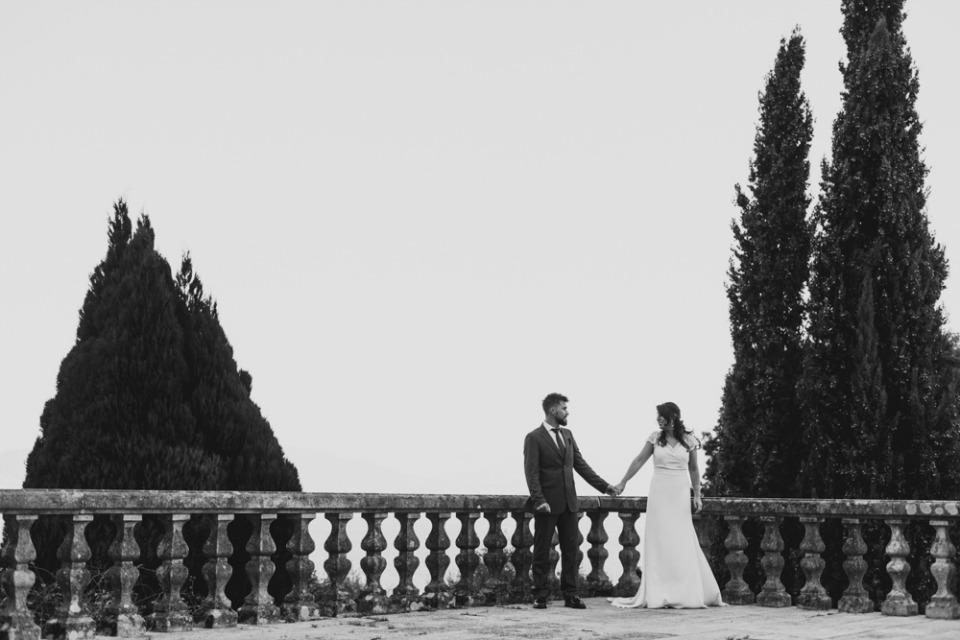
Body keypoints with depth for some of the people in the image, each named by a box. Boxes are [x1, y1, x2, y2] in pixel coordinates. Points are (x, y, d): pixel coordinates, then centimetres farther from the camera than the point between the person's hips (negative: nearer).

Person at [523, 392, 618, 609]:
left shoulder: (567, 435, 14)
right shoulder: (534, 438, -6)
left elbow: (580, 464, 15)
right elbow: (531, 472, -12)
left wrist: (604, 486, 10)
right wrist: (539, 500, -23)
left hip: (568, 502, 6)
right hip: (548, 504, -6)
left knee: (570, 548, 6)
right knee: (542, 550, 2)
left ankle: (570, 595, 12)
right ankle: (540, 595, 10)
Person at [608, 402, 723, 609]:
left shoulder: (689, 440, 1)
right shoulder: (655, 438, 2)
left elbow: (693, 469, 10)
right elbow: (639, 461, 9)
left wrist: (697, 495, 4)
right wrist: (622, 483, 10)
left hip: (680, 493, -1)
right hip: (659, 493, 1)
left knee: (682, 542, -1)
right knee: (659, 541, 0)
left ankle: (686, 593, 8)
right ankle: (657, 594, 5)